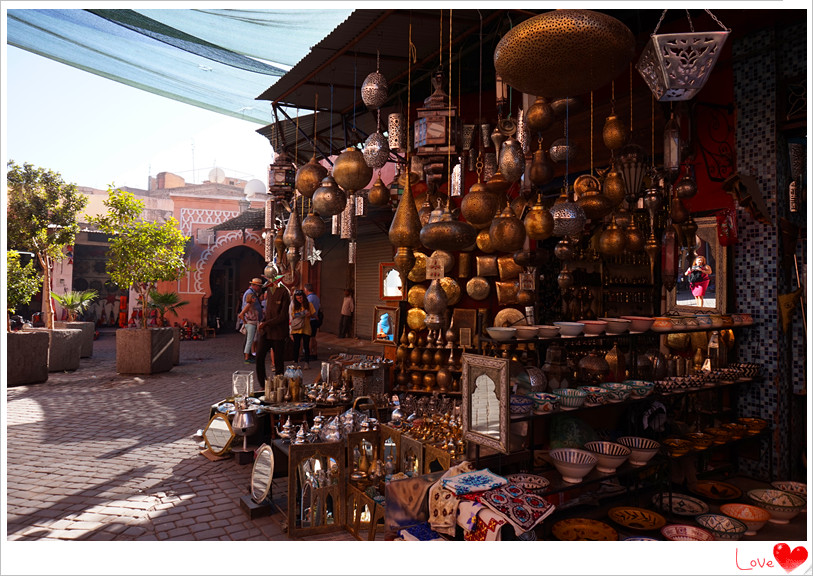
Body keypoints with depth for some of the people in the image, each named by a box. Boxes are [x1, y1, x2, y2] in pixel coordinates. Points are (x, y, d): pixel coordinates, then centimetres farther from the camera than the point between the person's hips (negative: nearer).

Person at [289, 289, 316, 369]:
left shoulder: (309, 305, 2)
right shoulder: (294, 305, 3)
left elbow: (314, 315, 7)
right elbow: (292, 315, 5)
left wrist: (310, 315, -14)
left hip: (306, 328, 0)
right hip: (297, 328, 0)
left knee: (306, 346, 3)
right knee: (296, 346, 4)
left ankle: (306, 362, 10)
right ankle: (295, 362, 13)